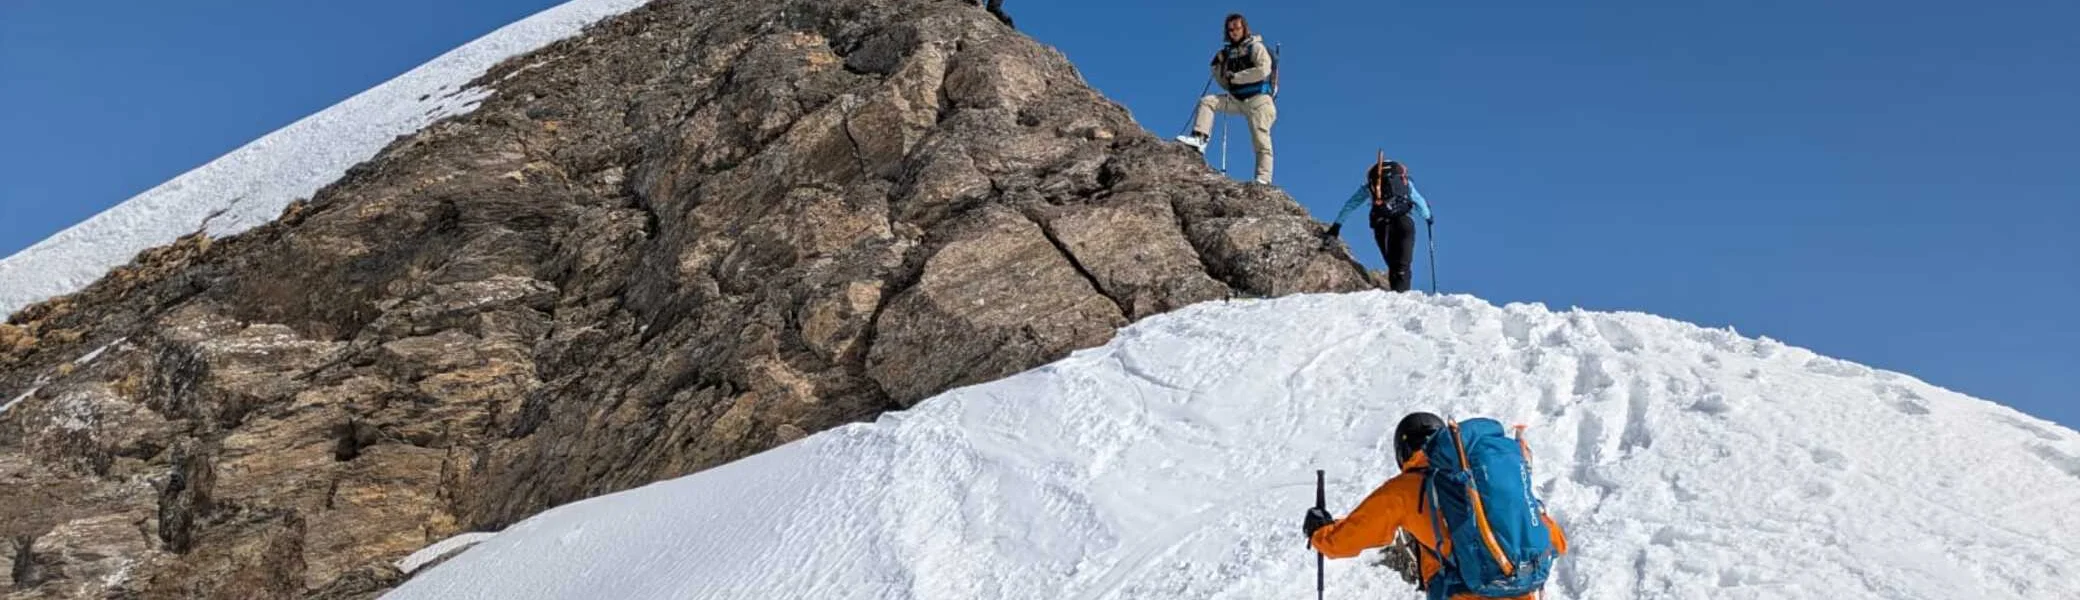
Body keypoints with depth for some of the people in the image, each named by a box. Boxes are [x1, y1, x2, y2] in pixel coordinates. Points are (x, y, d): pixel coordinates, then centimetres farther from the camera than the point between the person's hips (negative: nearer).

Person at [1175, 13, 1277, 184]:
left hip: (1258, 99, -6)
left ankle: (1263, 180, -17)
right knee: (1207, 101, -5)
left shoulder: (1255, 47, -2)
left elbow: (1263, 70, -20)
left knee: (1261, 141, -12)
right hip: (1237, 100, 6)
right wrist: (1218, 66, 0)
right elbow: (1226, 85, 16)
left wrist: (1235, 77, -16)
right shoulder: (1229, 52, 13)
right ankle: (1199, 139, -15)